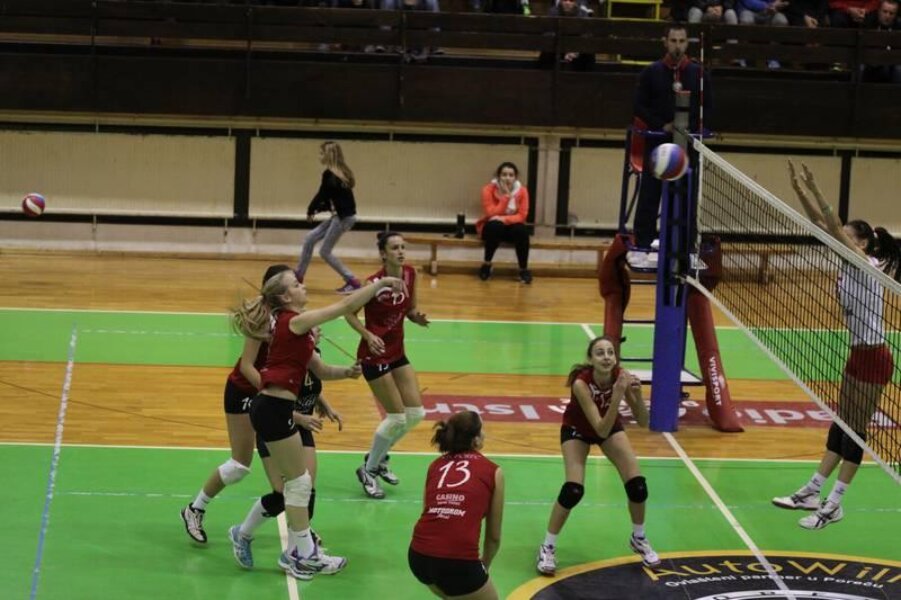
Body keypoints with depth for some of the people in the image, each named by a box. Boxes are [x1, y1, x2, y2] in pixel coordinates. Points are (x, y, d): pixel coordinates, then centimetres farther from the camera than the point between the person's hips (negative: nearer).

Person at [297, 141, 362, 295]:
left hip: (343, 217, -9)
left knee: (325, 252, 1)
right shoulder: (341, 173, 11)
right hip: (340, 216, 9)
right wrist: (317, 209, 8)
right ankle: (298, 276, 21)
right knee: (309, 239, 14)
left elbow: (321, 195, -9)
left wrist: (310, 211, 8)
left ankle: (352, 282, 1)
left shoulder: (329, 175, -15)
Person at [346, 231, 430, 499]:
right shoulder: (374, 282, -20)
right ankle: (368, 470, 12)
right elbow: (350, 313, -12)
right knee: (397, 417, -7)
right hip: (374, 354, -7)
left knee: (416, 413, 5)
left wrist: (418, 317, -11)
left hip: (397, 353, 7)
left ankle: (379, 458, 26)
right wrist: (368, 335, -27)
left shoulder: (410, 274, -2)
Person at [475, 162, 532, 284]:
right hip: (491, 227, -2)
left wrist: (504, 219, -31)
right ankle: (486, 265, -20)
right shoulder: (488, 190, -16)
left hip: (511, 226, 2)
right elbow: (491, 214, -23)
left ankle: (524, 270, -18)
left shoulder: (522, 191, -10)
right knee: (496, 226, -37)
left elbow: (522, 216, -14)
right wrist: (506, 196, -28)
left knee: (521, 230, -32)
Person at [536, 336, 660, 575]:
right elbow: (601, 430, -43)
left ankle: (639, 539, 21)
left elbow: (643, 422, -24)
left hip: (611, 426, 4)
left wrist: (637, 394, -42)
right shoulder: (581, 383, -39)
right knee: (573, 490, -21)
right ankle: (547, 547, -1)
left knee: (637, 484, -6)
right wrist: (617, 395, -53)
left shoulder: (622, 376, -29)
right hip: (577, 430, -4)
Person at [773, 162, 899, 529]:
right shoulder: (847, 262, 5)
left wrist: (815, 191, -34)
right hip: (858, 354, 9)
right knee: (841, 426, 14)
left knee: (855, 430, -1)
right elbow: (822, 226, 2)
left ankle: (834, 506, 5)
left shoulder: (868, 266, -17)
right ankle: (811, 493, 19)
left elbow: (835, 227, -28)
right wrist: (800, 191, -8)